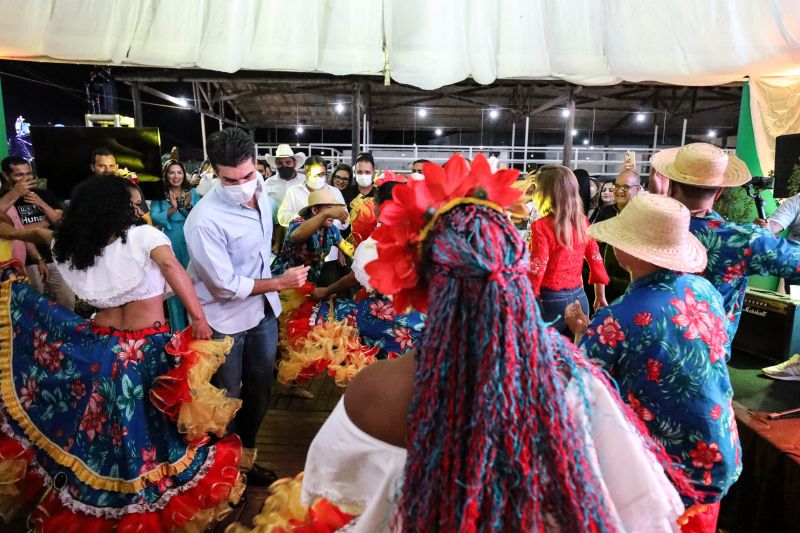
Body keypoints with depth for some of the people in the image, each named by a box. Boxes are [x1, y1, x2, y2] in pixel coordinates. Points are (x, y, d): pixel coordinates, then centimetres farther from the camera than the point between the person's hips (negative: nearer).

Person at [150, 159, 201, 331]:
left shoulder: (193, 193, 5)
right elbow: (154, 217, -7)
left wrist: (189, 207, -20)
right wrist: (172, 209, -21)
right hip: (170, 243, 0)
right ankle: (178, 329, 17)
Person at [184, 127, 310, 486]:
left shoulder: (261, 190, -4)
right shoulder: (205, 220, -27)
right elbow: (227, 286, -23)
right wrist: (280, 283, -16)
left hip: (263, 308, 7)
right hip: (225, 319, -6)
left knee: (261, 389, 19)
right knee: (227, 398, 12)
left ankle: (246, 456, 42)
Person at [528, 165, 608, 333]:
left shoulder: (542, 227, -15)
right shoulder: (582, 221, 4)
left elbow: (537, 271, -18)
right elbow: (596, 261, 9)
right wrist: (600, 297, 19)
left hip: (551, 301, -6)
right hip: (579, 298, 6)